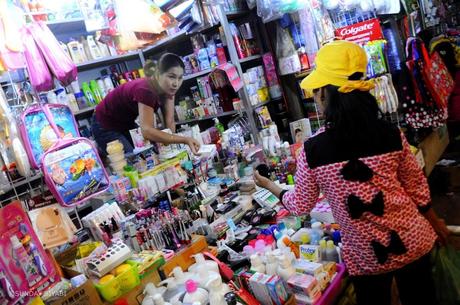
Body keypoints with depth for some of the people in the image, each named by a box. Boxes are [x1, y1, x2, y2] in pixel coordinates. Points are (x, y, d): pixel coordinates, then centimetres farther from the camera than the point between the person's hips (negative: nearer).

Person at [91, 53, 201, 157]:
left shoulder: (167, 87, -15)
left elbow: (170, 122, -14)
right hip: (106, 127, -7)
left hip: (127, 124, 7)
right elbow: (147, 131, -48)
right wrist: (185, 140, -56)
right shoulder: (145, 90, -37)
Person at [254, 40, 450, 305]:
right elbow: (418, 189, -1)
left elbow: (301, 206, -6)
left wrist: (270, 186, 12)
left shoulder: (312, 150, -19)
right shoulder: (391, 134, -14)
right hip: (413, 242, 2)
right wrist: (434, 222, 19)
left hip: (365, 257, -2)